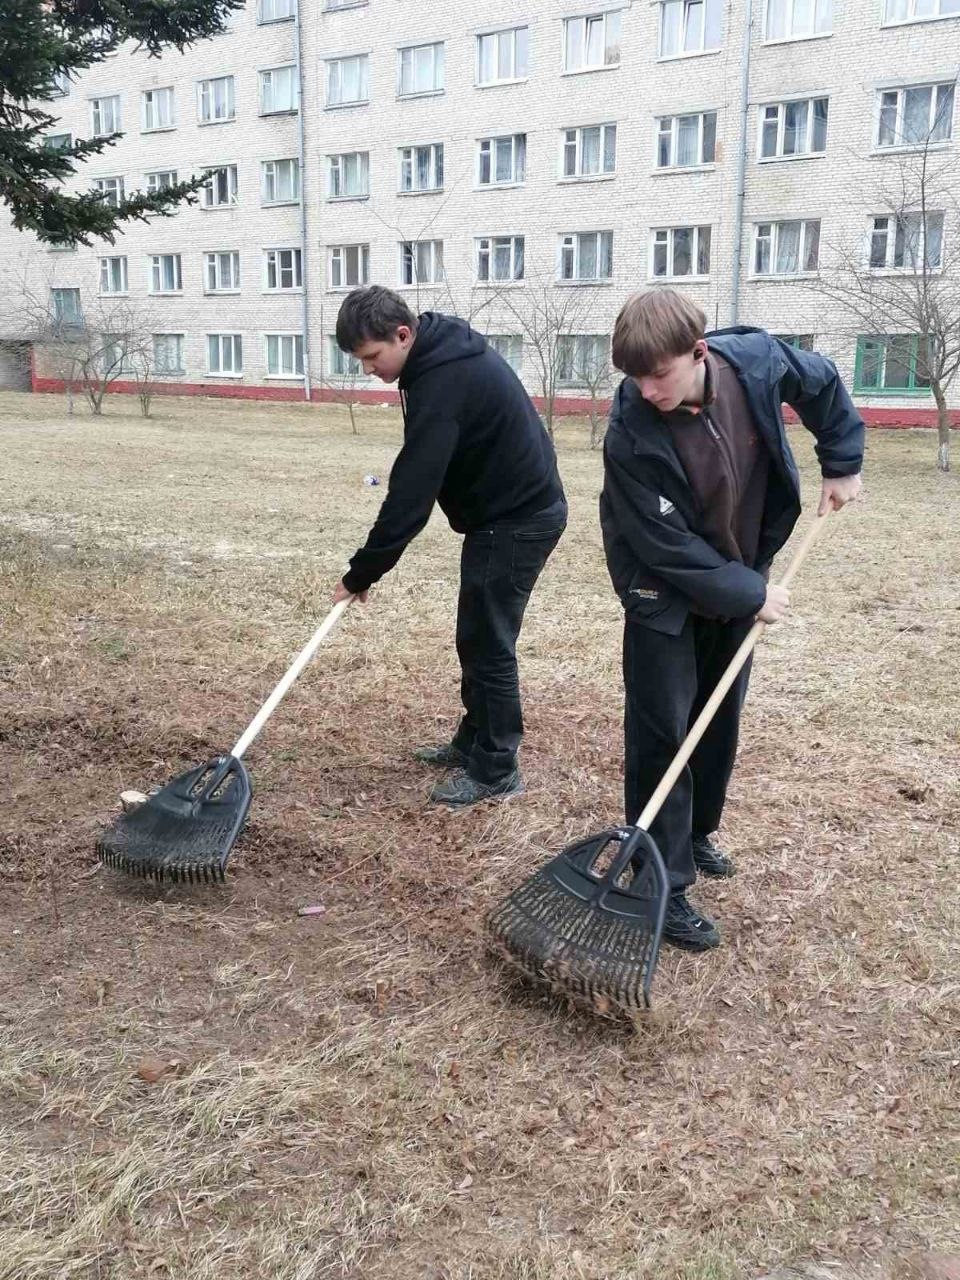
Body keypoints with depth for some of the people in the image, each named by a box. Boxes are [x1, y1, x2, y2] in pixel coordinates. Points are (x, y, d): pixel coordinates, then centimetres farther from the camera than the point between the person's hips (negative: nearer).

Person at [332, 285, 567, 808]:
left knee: (488, 645, -2)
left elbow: (410, 497, -26)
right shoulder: (445, 352, 5)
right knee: (476, 638, 16)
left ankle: (495, 770, 9)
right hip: (514, 509, 10)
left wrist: (360, 574, -19)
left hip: (518, 520, -10)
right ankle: (473, 742, 29)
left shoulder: (443, 383, -26)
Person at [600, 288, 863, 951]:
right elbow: (669, 549, -25)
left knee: (721, 718, 17)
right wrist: (751, 596, -19)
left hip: (737, 578, 5)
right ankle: (665, 884, 2)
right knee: (661, 732, -7)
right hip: (666, 596, -5)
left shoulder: (756, 359, -19)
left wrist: (842, 463, 4)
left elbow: (824, 384, 4)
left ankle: (698, 832, 37)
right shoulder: (632, 437, -31)